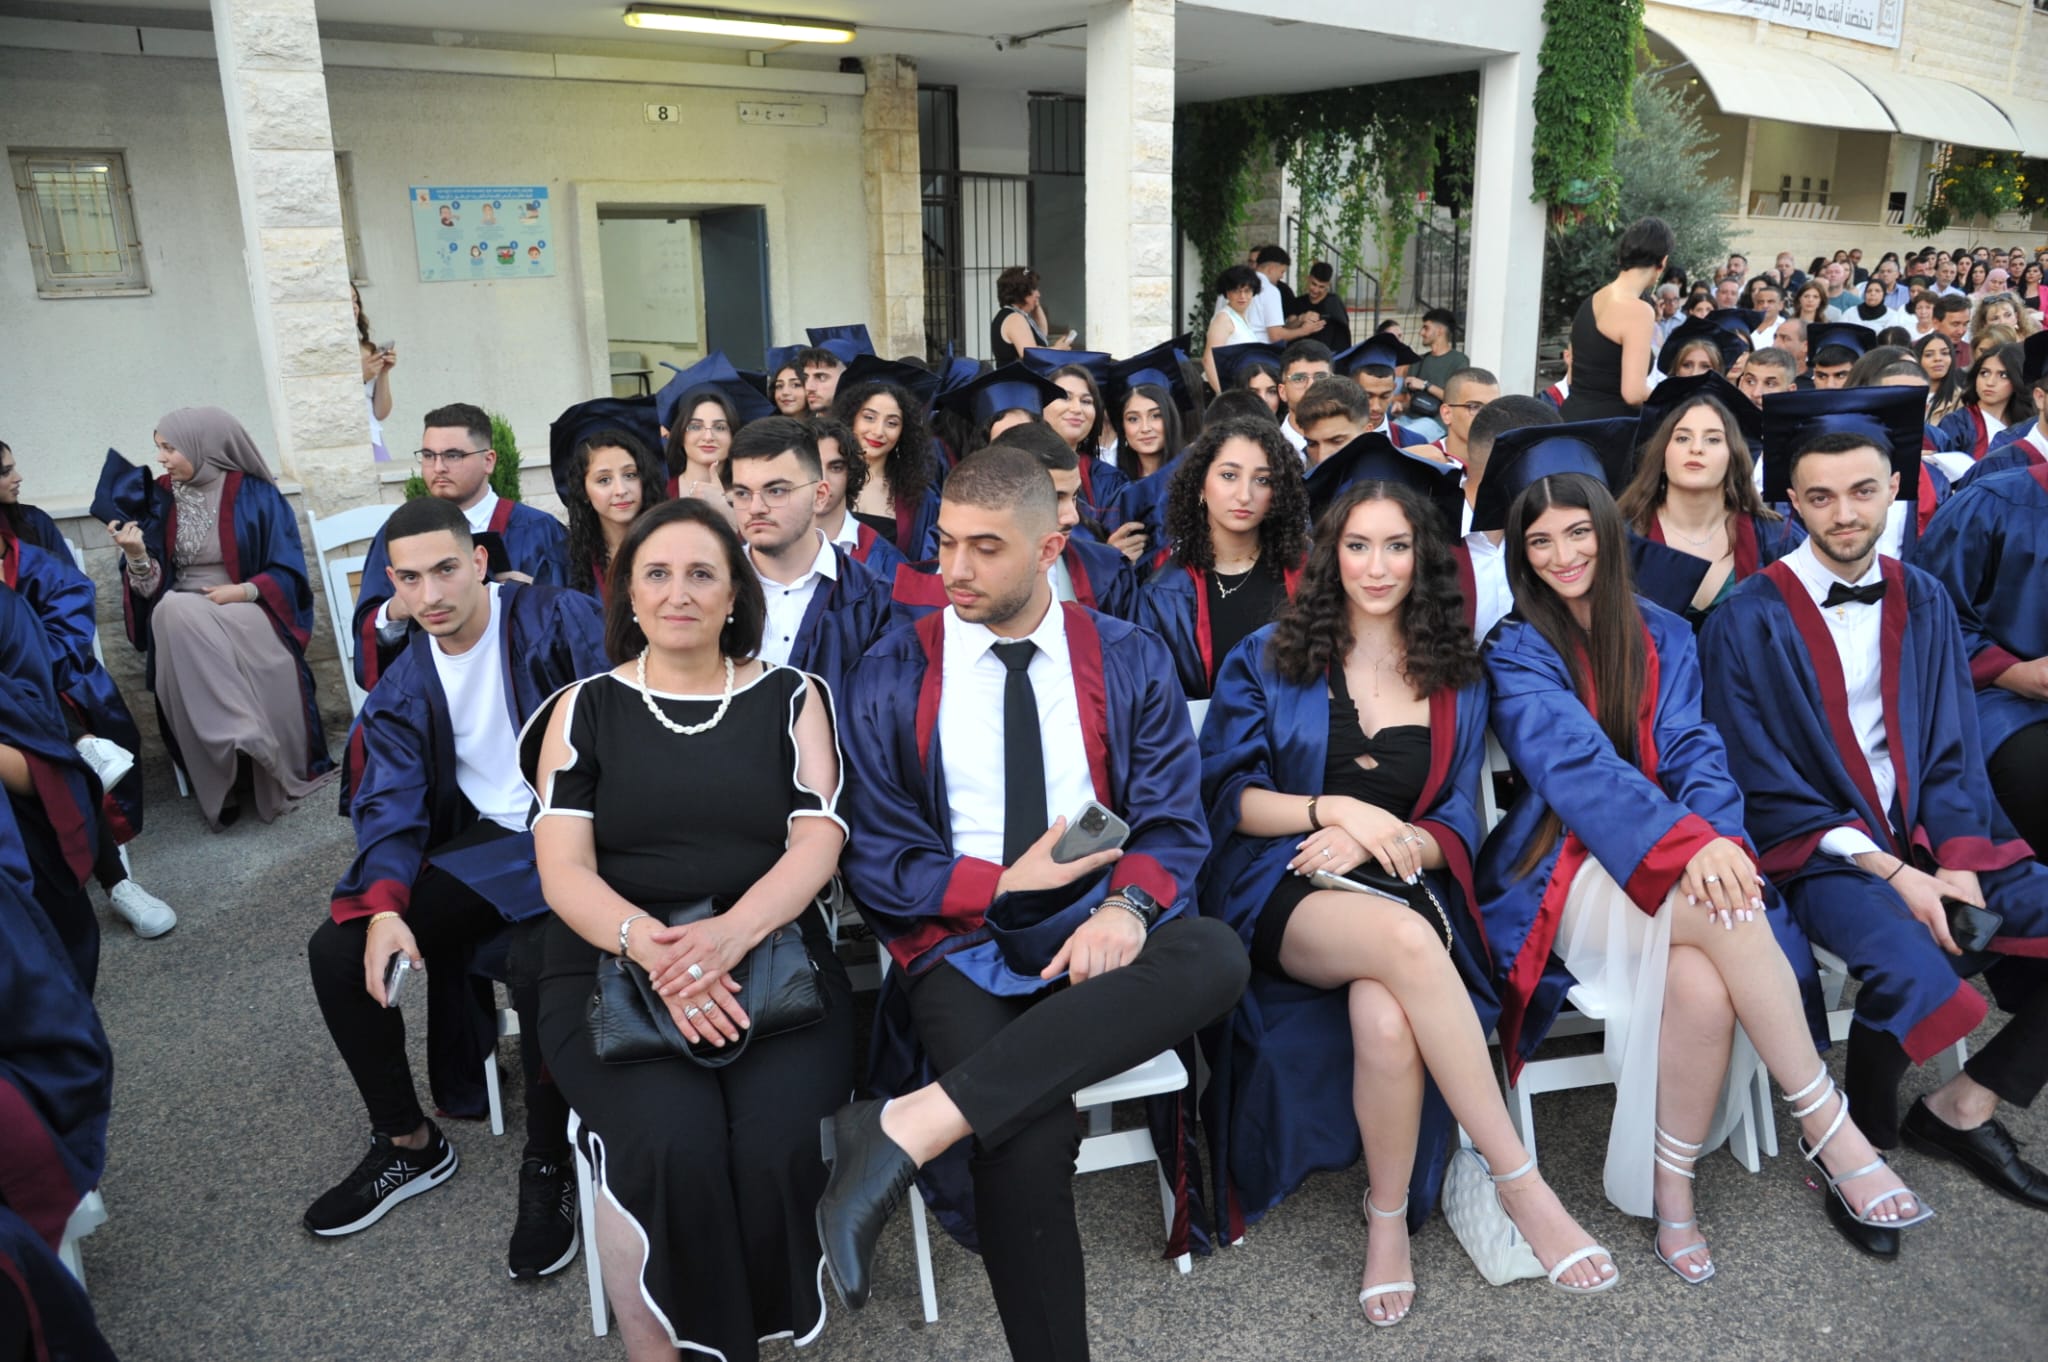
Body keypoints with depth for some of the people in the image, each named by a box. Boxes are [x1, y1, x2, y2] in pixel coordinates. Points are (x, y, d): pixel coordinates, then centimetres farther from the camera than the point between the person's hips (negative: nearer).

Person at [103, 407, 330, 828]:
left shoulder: (255, 494, -1)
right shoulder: (159, 497, 7)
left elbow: (289, 572, -3)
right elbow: (152, 587, 3)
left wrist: (242, 591, -17)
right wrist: (137, 555, -16)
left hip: (247, 612, -2)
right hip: (183, 617, 2)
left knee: (264, 649, -37)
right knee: (173, 611, -34)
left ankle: (276, 774, -23)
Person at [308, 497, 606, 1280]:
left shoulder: (558, 620, -8)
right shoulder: (404, 687, 9)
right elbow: (391, 807, 3)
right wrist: (386, 907, -17)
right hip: (480, 845, 6)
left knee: (535, 961, -34)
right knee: (336, 951, -8)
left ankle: (548, 1168, -8)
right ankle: (408, 1145, 14)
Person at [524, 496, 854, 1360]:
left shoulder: (789, 697, 8)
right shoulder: (586, 708, 8)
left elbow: (818, 842, -2)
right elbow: (563, 870, -1)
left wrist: (730, 934, -21)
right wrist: (651, 946, -21)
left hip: (773, 954, 1)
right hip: (615, 966, 0)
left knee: (783, 1142, -24)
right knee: (670, 1142, -27)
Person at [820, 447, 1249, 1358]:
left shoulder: (1131, 663, 8)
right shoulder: (891, 678, 4)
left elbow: (1172, 823, 4)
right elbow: (878, 864, 4)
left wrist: (1125, 907, -18)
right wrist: (1010, 880, -10)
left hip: (1098, 930, 2)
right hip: (960, 948, -2)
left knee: (1217, 956, -33)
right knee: (1030, 1139, -31)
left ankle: (911, 1125, -33)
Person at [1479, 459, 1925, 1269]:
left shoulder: (1663, 636, 15)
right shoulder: (1515, 650, 2)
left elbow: (1690, 750, 2)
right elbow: (1572, 762, -13)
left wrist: (1718, 837, -20)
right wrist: (1686, 841, -28)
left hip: (1683, 864, 3)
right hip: (1568, 875, -3)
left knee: (1704, 984, -29)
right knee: (1728, 914, -31)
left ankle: (1670, 1184, -12)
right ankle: (1827, 1126, -18)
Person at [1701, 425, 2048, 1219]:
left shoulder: (1922, 601, 8)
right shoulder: (1751, 620, -9)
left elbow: (1952, 748, 7)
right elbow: (1764, 786, -10)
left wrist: (1957, 862, -9)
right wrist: (1889, 871, -16)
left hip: (1927, 835, 6)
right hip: (1820, 848, -6)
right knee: (1915, 972, -31)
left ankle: (1962, 1108, 8)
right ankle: (1862, 1145, -2)